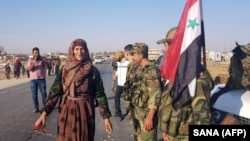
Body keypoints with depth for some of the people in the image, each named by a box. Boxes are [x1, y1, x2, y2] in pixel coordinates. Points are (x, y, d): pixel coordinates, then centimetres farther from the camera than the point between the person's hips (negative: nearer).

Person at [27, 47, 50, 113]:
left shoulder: (42, 59, 5)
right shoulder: (30, 59, 4)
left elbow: (48, 65, -7)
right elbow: (29, 69, -7)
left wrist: (42, 60, -21)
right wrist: (34, 63, -22)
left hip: (42, 79, 0)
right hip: (33, 79, 1)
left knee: (44, 93, 0)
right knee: (34, 94, 2)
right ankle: (36, 107, 9)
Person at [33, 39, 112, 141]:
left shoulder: (93, 70, -3)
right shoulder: (64, 69, 0)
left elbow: (100, 94, -2)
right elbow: (55, 91, -4)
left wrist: (106, 117, -5)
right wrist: (44, 113, -13)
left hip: (85, 112, -1)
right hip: (67, 111, 1)